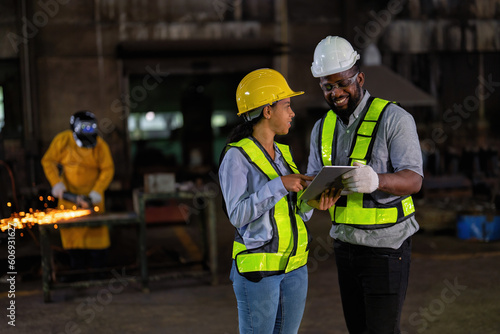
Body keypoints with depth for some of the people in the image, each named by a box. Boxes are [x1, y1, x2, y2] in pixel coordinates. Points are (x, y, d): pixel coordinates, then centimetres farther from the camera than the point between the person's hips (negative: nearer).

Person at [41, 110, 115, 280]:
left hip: (92, 194, -1)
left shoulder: (100, 145, -12)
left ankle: (99, 270, 11)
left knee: (96, 230, -1)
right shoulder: (62, 140, -10)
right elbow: (48, 161, -1)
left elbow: (107, 169, -7)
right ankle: (77, 271, 15)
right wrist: (56, 182, -11)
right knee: (72, 231, 3)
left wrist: (97, 192, -16)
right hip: (69, 194, 1)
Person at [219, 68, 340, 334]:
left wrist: (311, 203, -9)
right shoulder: (236, 157, -11)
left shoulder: (282, 153, 11)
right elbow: (238, 214, -19)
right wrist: (279, 184, -24)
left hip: (294, 265, 7)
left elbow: (294, 213, 12)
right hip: (257, 268, -7)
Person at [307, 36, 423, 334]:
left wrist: (376, 181, -40)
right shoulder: (322, 128, 10)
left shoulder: (393, 118, -10)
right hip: (345, 242, 6)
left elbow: (413, 180, -19)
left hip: (386, 245, -6)